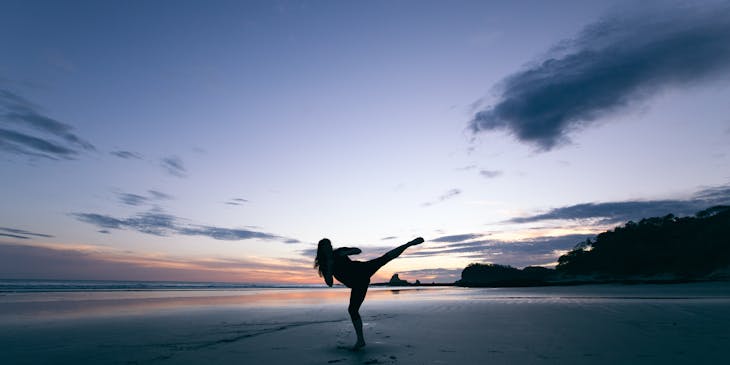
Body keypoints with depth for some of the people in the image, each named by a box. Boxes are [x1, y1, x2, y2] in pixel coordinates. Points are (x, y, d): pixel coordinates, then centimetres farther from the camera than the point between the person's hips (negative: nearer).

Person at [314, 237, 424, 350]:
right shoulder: (324, 267, 5)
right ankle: (360, 340, 13)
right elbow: (329, 283, -9)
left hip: (363, 270, -1)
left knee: (385, 257, -18)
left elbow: (358, 250, 2)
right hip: (358, 285, 1)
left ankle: (410, 243, -12)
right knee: (352, 310, -2)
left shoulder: (339, 252, 5)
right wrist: (329, 266, -17)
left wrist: (346, 252, -14)